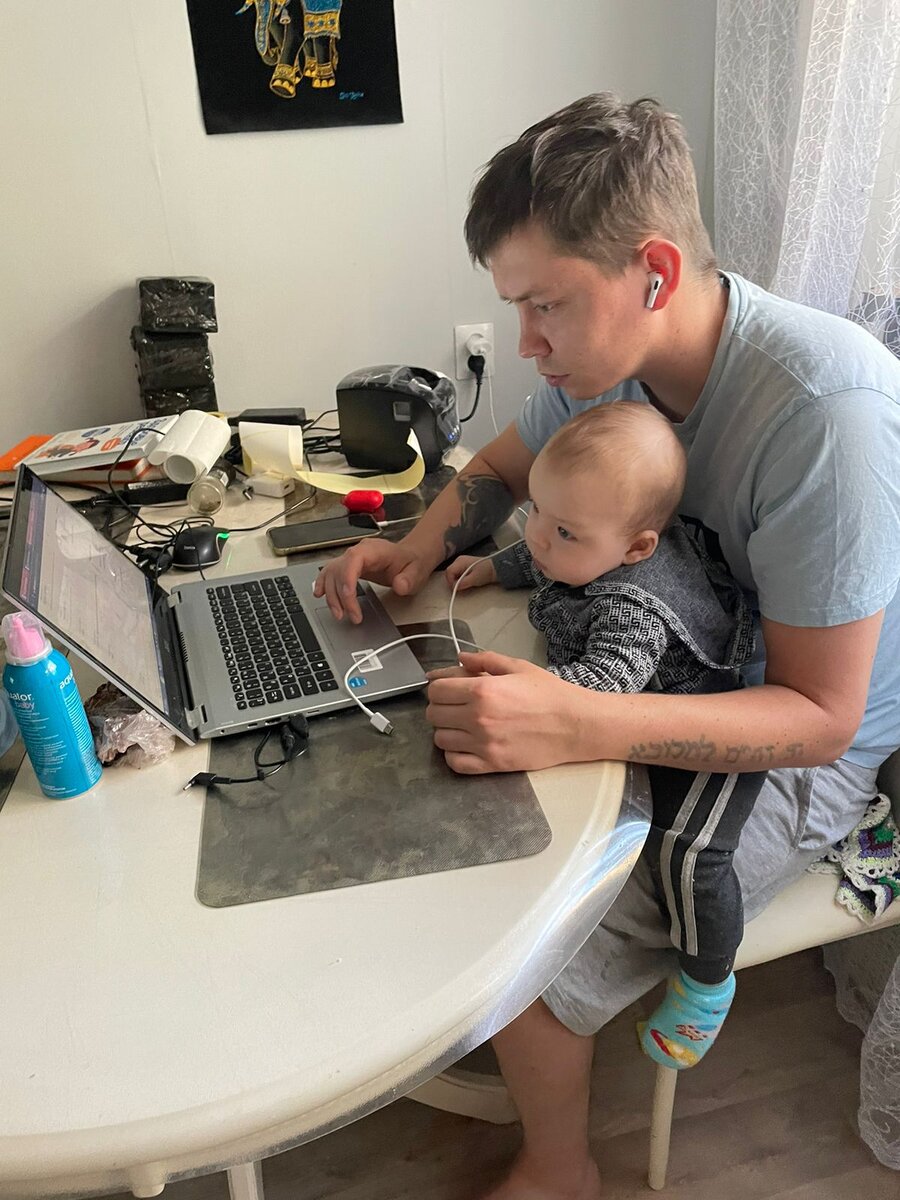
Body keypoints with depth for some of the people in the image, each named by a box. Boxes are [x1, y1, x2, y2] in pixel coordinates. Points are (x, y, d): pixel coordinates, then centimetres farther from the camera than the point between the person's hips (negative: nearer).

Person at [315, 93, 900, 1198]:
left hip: (802, 746, -7)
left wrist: (578, 726, -41)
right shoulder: (604, 357, -8)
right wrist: (420, 549, -9)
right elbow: (503, 465, 12)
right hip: (668, 676, 7)